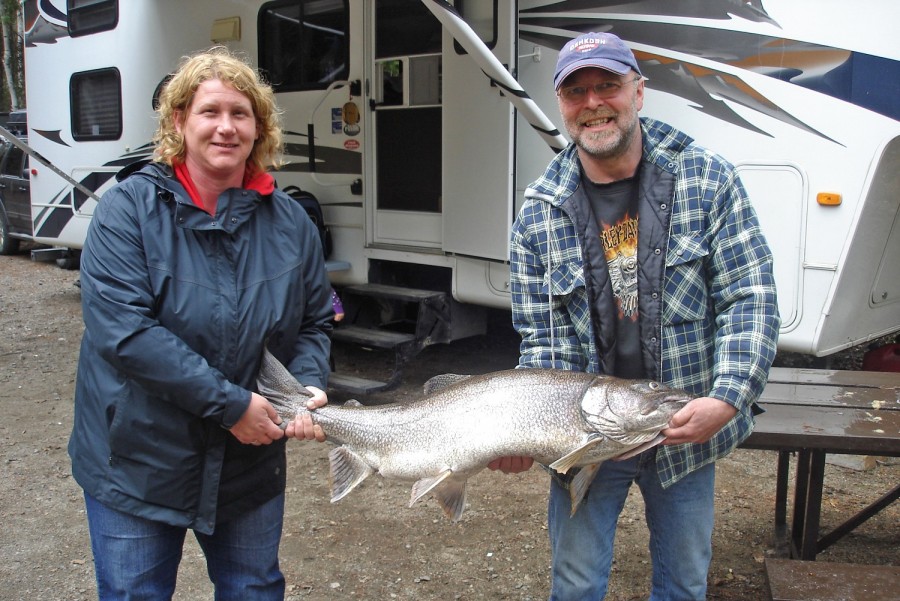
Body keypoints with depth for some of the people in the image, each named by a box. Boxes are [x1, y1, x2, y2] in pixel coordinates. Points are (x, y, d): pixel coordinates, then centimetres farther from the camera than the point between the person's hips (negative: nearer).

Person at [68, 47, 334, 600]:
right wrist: (231, 403, -24)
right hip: (138, 465, -3)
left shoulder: (289, 221, -1)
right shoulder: (129, 209, -13)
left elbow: (315, 323, 7)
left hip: (250, 470, 3)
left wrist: (309, 387, -13)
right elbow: (121, 330, -23)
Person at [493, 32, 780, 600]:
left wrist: (728, 398, -24)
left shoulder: (709, 180, -8)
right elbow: (541, 340, -5)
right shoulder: (539, 217, -7)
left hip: (688, 430, 1)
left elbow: (750, 299, -10)